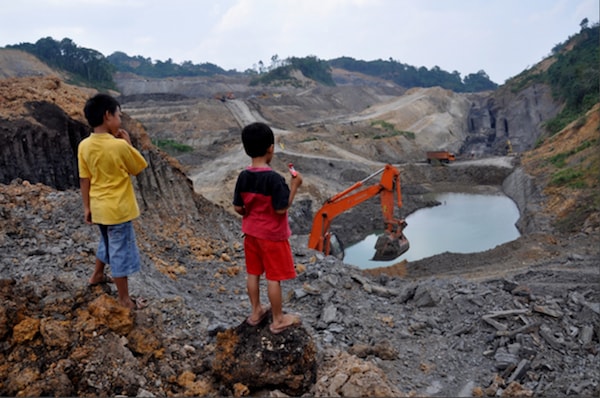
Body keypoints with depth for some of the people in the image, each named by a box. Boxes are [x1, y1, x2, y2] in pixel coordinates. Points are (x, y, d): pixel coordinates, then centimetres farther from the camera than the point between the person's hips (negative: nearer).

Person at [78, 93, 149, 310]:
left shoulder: (84, 146, -4)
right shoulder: (120, 146, -22)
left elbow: (84, 179, 3)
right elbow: (139, 168, -6)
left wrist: (87, 207, 12)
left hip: (99, 207, 7)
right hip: (118, 208, -7)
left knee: (108, 242, 30)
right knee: (121, 251, 4)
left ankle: (97, 275, 50)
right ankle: (125, 298, 15)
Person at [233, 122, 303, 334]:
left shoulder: (243, 176, -5)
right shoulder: (274, 178, -24)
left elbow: (238, 207, 1)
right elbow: (281, 209, -21)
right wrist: (294, 186, -14)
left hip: (251, 233, 6)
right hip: (272, 235, -6)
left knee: (253, 273, 18)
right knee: (274, 278, 6)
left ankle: (256, 312, 34)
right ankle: (278, 320, 20)